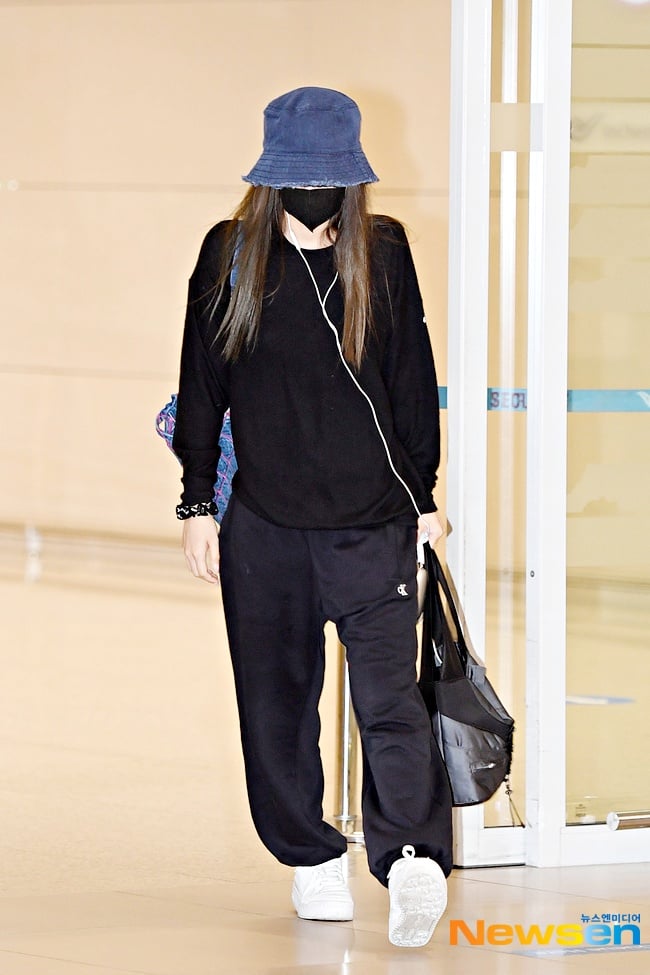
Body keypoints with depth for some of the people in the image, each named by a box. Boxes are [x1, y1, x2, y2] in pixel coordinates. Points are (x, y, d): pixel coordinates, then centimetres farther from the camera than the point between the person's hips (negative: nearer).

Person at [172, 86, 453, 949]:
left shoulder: (383, 253, 3)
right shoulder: (230, 255, 4)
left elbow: (413, 381, 10)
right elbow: (202, 384, 9)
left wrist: (423, 496, 10)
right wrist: (198, 502, 6)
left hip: (373, 521, -2)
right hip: (263, 523, 2)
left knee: (389, 695, -13)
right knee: (276, 699, 7)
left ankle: (414, 860, -22)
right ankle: (313, 862, 18)